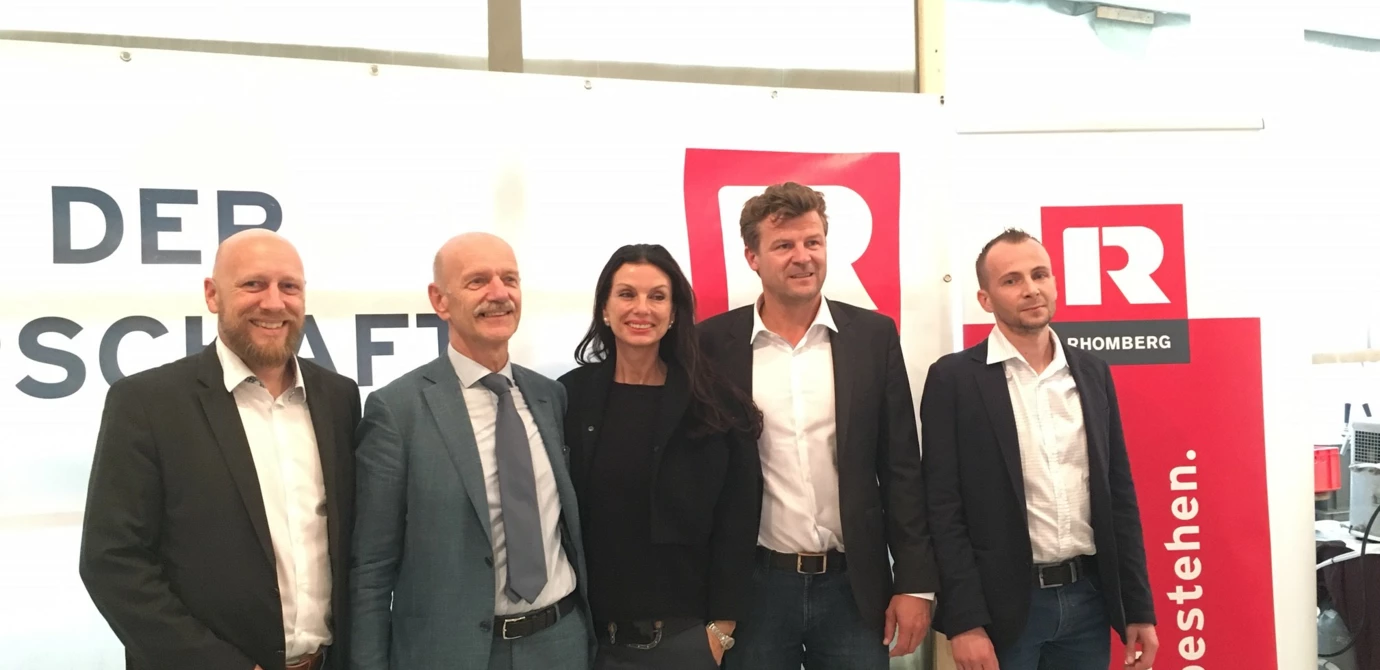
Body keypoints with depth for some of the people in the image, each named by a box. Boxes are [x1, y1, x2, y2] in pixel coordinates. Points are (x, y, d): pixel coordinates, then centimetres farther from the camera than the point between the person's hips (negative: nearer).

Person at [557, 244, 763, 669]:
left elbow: (737, 524, -2)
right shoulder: (569, 398, 0)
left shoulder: (718, 406, -3)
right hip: (587, 631, 1)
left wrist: (722, 626, -5)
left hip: (685, 632, -1)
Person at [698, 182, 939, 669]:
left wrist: (915, 582, -2)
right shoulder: (715, 342, -2)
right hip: (753, 587, 0)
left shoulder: (873, 335, 1)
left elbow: (901, 467, 2)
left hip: (854, 586, 1)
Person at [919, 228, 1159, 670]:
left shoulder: (1092, 373, 8)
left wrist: (1139, 608, 7)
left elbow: (1119, 494, 10)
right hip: (1004, 605, -4)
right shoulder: (955, 378, -5)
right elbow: (943, 508, -8)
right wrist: (965, 621, -14)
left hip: (1089, 599, 4)